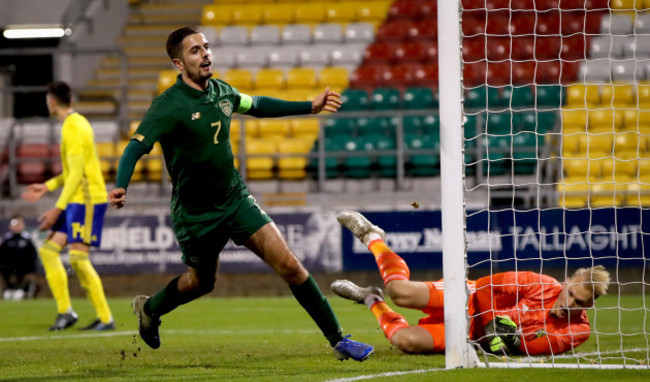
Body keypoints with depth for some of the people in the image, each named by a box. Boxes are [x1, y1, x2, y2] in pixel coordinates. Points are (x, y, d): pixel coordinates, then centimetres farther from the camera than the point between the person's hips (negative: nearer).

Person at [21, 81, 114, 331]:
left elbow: (77, 174, -20)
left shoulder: (73, 128, -16)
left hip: (87, 199, -10)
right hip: (77, 201, 10)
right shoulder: (78, 123, 15)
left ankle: (105, 319, -9)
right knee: (48, 250, 8)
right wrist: (48, 187, 20)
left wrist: (58, 209, -20)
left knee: (78, 258, -13)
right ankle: (65, 311, 9)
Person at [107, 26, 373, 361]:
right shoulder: (168, 106, -18)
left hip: (235, 198, 4)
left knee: (288, 264, -9)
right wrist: (120, 187, -43)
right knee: (202, 281, 16)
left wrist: (310, 107, 24)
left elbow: (256, 106, 21)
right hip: (195, 214, -4)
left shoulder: (220, 91, 1)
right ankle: (149, 308, 48)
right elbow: (136, 147, -25)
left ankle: (338, 340, -5)